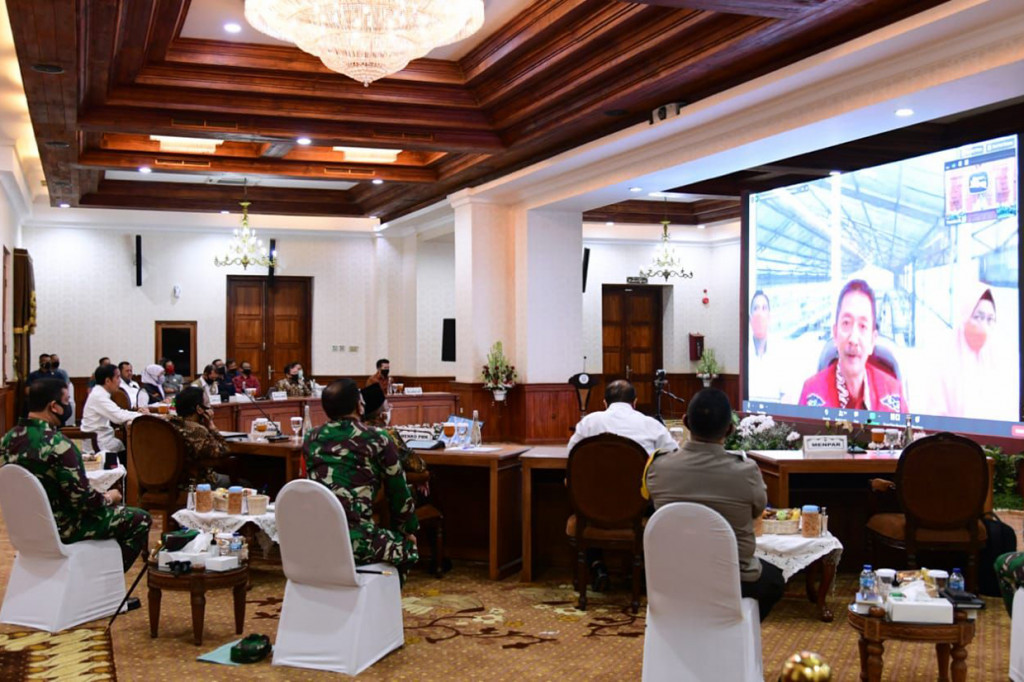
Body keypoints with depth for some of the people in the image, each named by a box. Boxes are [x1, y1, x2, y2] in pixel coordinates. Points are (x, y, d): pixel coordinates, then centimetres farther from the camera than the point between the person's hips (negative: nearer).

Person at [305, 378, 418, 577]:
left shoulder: (311, 439, 12)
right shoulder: (376, 440, -1)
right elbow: (399, 492, 8)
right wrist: (408, 530, 25)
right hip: (354, 541, -5)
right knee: (405, 546, 25)